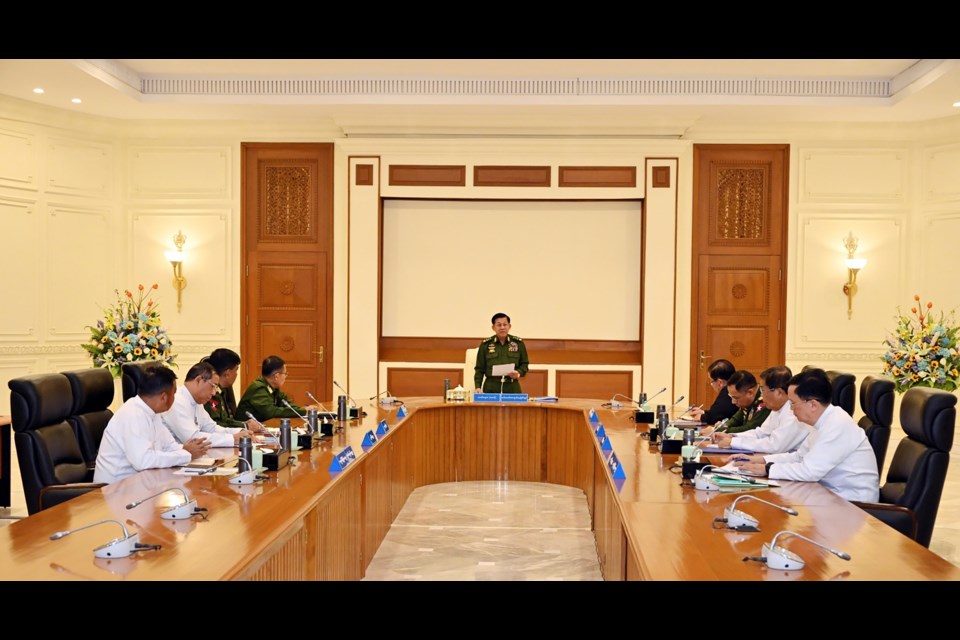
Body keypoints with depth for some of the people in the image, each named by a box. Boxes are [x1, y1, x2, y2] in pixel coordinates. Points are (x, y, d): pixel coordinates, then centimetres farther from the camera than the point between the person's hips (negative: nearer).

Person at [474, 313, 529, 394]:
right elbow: (480, 368, 7)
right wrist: (478, 387, -4)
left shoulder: (518, 343, 6)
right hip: (491, 388, 0)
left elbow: (524, 364, 13)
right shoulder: (485, 344, 5)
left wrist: (519, 373, -7)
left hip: (512, 388, 1)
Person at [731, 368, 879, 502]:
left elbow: (809, 471, -26)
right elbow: (799, 456, 14)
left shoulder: (837, 425, -23)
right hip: (833, 494, 8)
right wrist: (760, 459, 4)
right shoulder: (826, 421, 5)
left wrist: (766, 469, -16)